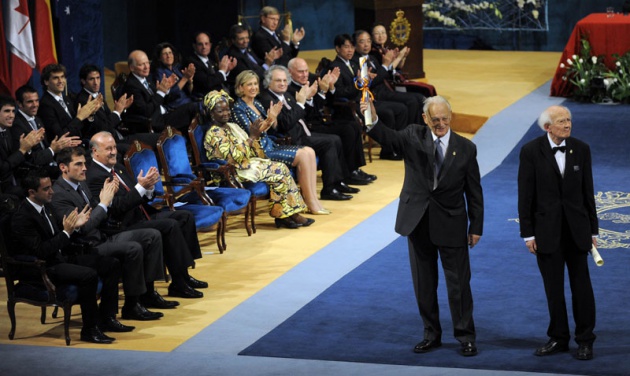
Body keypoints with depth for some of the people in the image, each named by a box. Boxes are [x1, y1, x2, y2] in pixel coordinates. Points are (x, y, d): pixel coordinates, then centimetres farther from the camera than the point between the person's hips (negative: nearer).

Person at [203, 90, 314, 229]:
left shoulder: (231, 126, 15)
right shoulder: (214, 133, -14)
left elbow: (250, 150, 15)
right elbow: (234, 157, -23)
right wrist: (252, 137, -20)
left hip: (248, 162, 9)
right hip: (235, 172, -9)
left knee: (281, 168, -7)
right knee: (278, 172, -17)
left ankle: (291, 213, -11)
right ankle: (281, 215, -8)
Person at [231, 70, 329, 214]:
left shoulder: (257, 104, 17)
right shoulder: (238, 108, -7)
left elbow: (273, 127, 18)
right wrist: (269, 119, -26)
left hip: (270, 145, 8)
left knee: (309, 152, -11)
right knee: (302, 155, -20)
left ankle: (313, 200, -16)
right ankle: (311, 203, -15)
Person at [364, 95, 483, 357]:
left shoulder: (465, 148, -3)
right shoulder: (413, 137, -3)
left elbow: (474, 191, 1)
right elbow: (388, 138, -23)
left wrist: (476, 227, 0)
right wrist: (373, 120, -44)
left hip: (451, 224, -2)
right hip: (418, 222, 2)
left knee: (459, 283, 2)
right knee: (424, 283, 11)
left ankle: (466, 337, 14)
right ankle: (432, 335, 24)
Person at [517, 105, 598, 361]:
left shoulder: (581, 149, 0)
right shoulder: (531, 151, -6)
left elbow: (587, 191, 4)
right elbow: (525, 195, -4)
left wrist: (593, 229, 4)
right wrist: (527, 233, -6)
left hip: (576, 227, 1)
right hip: (546, 229, -1)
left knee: (581, 285, 4)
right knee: (553, 287, 6)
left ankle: (585, 340, 13)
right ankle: (558, 338, 18)